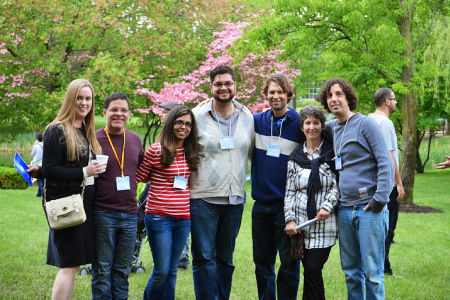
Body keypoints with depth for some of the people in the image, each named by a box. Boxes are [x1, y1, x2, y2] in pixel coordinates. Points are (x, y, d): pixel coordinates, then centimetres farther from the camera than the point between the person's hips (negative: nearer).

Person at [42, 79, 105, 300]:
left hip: (84, 204, 8)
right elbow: (48, 170, -16)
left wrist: (96, 170, 5)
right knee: (70, 263, -8)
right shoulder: (56, 130, -10)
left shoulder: (88, 132, 15)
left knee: (72, 263, 10)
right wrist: (83, 173, -22)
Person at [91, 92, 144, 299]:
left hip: (130, 214, 4)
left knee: (122, 272, 12)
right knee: (102, 271, 2)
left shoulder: (135, 139, 9)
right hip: (103, 214, -4)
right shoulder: (94, 139, -5)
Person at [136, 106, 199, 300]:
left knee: (172, 271, 10)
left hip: (183, 218, 5)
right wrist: (160, 179, -6)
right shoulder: (156, 150, -7)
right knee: (161, 270, -4)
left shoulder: (190, 153, 9)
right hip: (159, 217, -5)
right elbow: (137, 177, -2)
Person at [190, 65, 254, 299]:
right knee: (204, 258, -5)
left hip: (235, 199, 4)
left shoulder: (248, 118, 7)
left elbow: (253, 154, 18)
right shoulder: (197, 116, -2)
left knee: (226, 259, 13)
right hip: (203, 198, -3)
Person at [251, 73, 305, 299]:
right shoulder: (256, 121, 6)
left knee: (288, 262, 0)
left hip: (287, 204, -4)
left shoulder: (300, 124, -5)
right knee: (262, 261, 13)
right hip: (261, 203, 4)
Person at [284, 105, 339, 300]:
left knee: (312, 270, -11)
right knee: (310, 271, 4)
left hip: (324, 224, -3)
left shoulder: (332, 153, 2)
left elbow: (339, 185, -1)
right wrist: (290, 219, 0)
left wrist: (327, 206, -14)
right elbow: (290, 190, 9)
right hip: (301, 223, 3)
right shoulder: (296, 157, 11)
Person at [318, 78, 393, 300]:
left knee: (372, 272, -3)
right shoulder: (331, 128, 13)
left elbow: (385, 163, -9)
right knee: (350, 271, 11)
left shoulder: (366, 124, -5)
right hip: (344, 210, 6)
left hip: (369, 209, -6)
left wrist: (380, 199, -17)